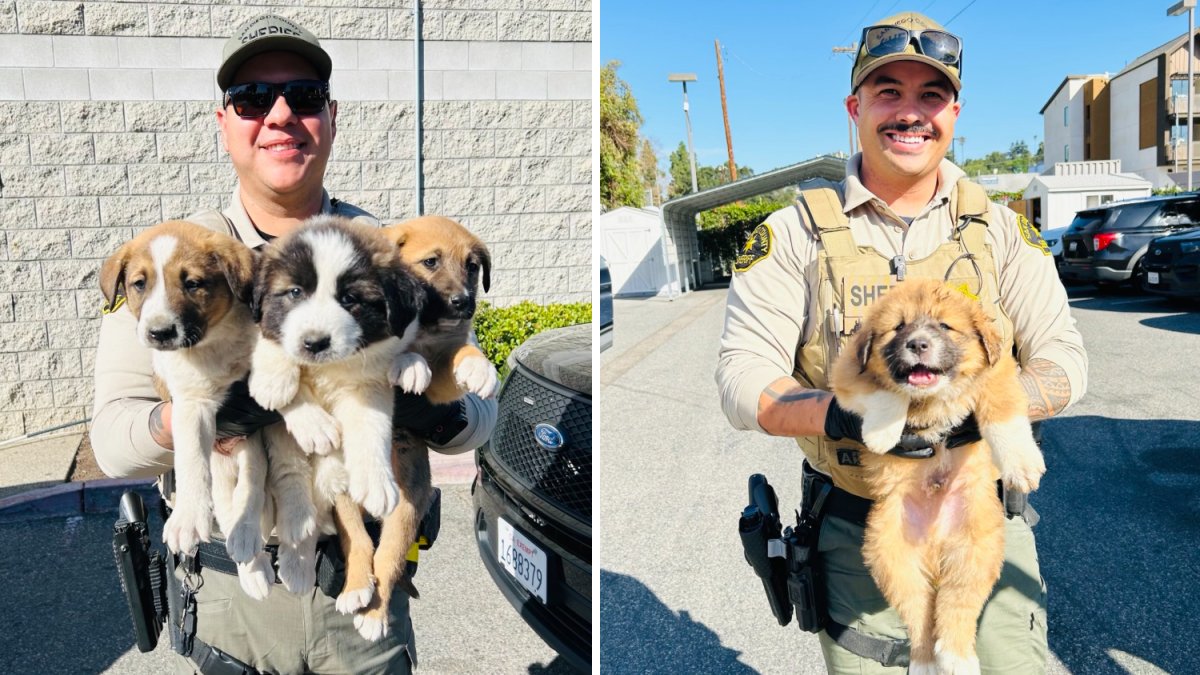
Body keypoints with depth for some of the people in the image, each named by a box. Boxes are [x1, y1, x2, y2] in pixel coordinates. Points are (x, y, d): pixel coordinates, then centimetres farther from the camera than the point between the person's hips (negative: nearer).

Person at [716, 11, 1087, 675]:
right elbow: (741, 377, -10)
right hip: (854, 526, -1)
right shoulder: (795, 233, -5)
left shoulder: (999, 229, 3)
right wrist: (840, 414, -29)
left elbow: (1064, 358, 1)